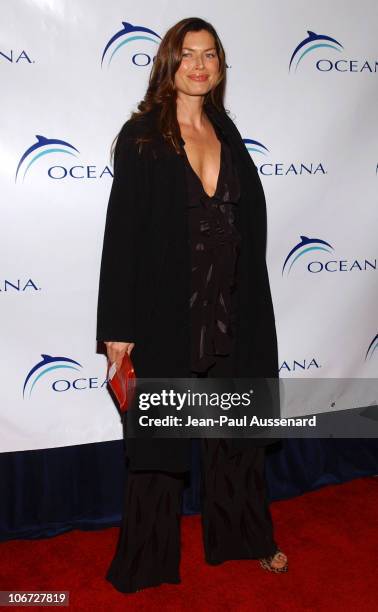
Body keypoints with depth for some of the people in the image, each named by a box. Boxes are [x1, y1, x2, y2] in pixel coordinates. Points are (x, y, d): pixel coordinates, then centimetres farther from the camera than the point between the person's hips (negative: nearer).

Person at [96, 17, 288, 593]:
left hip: (232, 314, 5)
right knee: (160, 437, 8)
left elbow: (248, 225, 11)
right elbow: (123, 232, -9)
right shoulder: (142, 136, -5)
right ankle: (149, 559, 29)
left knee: (238, 429, 17)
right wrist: (119, 327, -13)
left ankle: (243, 536, 39)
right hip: (165, 315, -5)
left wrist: (252, 310, 8)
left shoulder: (226, 133, 10)